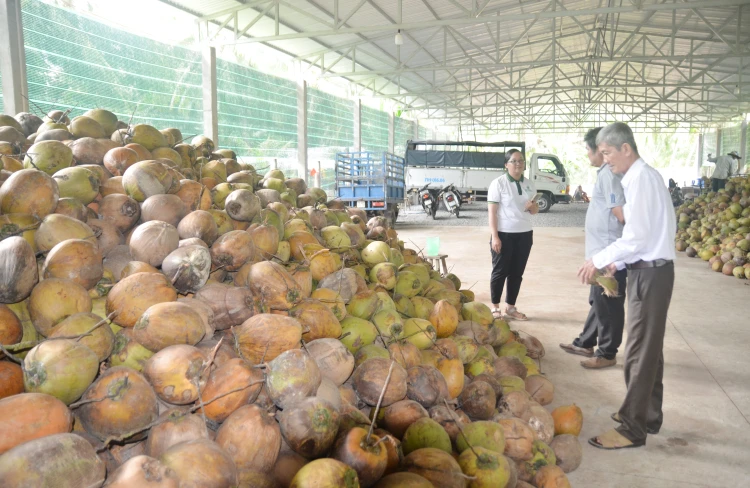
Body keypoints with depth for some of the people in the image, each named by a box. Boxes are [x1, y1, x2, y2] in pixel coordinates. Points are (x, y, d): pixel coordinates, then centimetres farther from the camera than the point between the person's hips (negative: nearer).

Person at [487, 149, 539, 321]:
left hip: (524, 234, 5)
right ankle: (495, 307, 16)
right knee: (500, 271, 3)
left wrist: (533, 206, -8)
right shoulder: (498, 183, -9)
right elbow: (492, 211, -12)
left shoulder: (529, 184, 8)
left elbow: (535, 210, 18)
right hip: (504, 234, -5)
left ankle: (510, 308, 22)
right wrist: (495, 236, -17)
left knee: (517, 273, 10)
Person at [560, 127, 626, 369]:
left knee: (608, 306, 2)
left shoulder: (608, 174, -18)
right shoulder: (607, 172, 13)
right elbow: (619, 211, 18)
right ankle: (585, 343, 33)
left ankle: (607, 354, 15)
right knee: (598, 302, 20)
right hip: (602, 251, 10)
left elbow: (621, 214, -23)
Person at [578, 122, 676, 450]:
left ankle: (633, 429, 7)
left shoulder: (640, 179, -17)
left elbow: (637, 237, -22)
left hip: (650, 274, -10)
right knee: (649, 348, 18)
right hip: (650, 271, 10)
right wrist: (618, 263, 13)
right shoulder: (645, 176, 14)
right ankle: (648, 416, 32)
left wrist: (599, 260, -13)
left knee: (639, 352, -3)